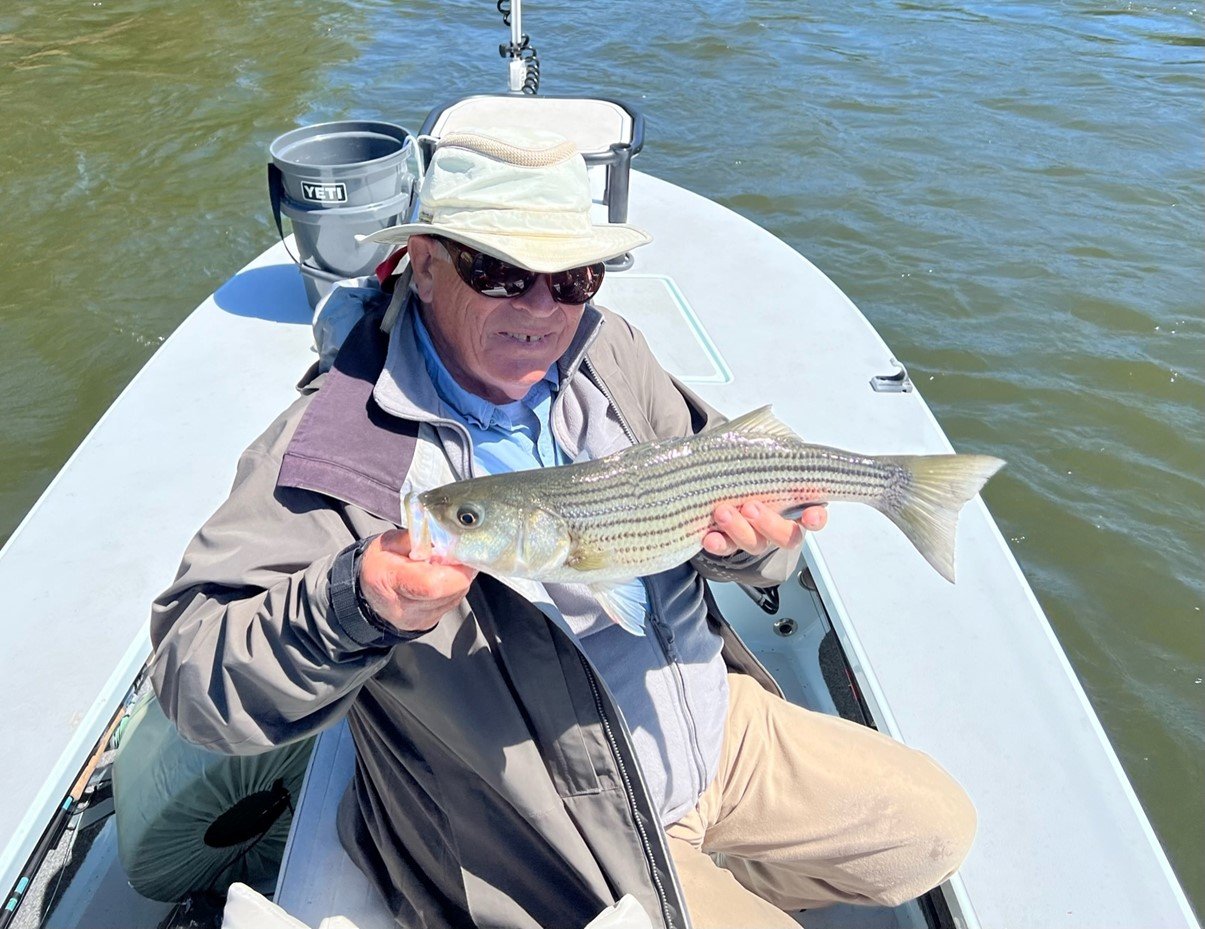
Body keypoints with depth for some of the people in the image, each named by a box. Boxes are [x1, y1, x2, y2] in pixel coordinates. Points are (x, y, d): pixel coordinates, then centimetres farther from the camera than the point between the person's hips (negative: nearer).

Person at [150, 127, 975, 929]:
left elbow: (736, 476, -1)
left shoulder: (609, 353, -3)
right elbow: (191, 675, -23)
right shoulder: (335, 445, -21)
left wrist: (748, 536, -25)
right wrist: (353, 606, -41)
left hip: (720, 729, 7)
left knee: (936, 827, 18)